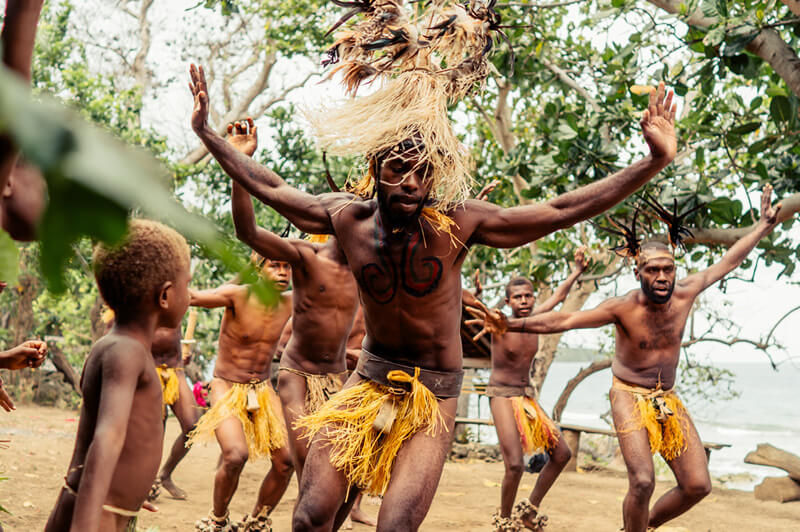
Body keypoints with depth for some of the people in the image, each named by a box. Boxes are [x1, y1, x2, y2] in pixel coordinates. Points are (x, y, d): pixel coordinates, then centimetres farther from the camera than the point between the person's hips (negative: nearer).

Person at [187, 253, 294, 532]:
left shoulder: (289, 303, -3)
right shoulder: (237, 295, -18)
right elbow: (192, 297, -32)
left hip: (263, 391, 5)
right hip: (227, 389, -5)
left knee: (286, 460, -4)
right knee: (235, 456, -25)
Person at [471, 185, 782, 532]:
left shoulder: (684, 294, -7)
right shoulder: (623, 309, -18)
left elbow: (727, 263, 7)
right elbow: (563, 320, -22)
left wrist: (764, 227, 12)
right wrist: (511, 325, -31)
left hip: (668, 400, 5)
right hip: (630, 398, -5)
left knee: (698, 485, 0)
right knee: (642, 482, -22)